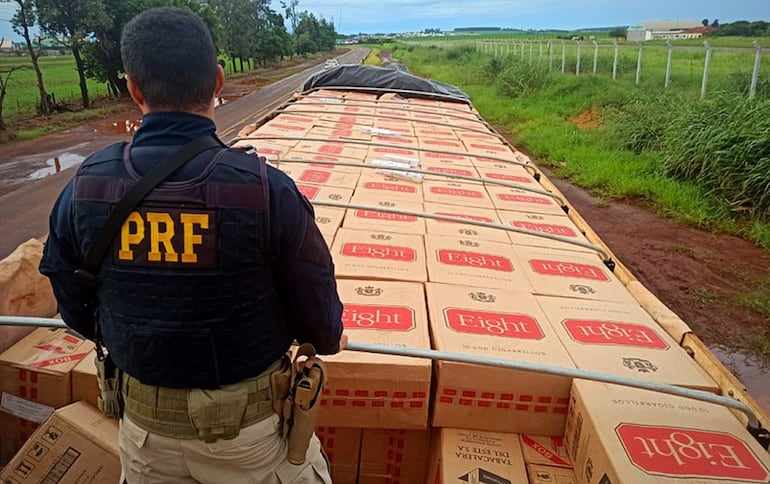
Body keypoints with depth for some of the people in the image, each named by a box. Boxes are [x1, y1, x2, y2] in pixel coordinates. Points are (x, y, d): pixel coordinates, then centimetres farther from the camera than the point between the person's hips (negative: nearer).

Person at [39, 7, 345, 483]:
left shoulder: (83, 188, -13)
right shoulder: (266, 189, -25)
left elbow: (78, 312, 2)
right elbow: (319, 323, -16)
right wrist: (333, 336, 9)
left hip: (144, 424, 4)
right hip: (249, 428, -3)